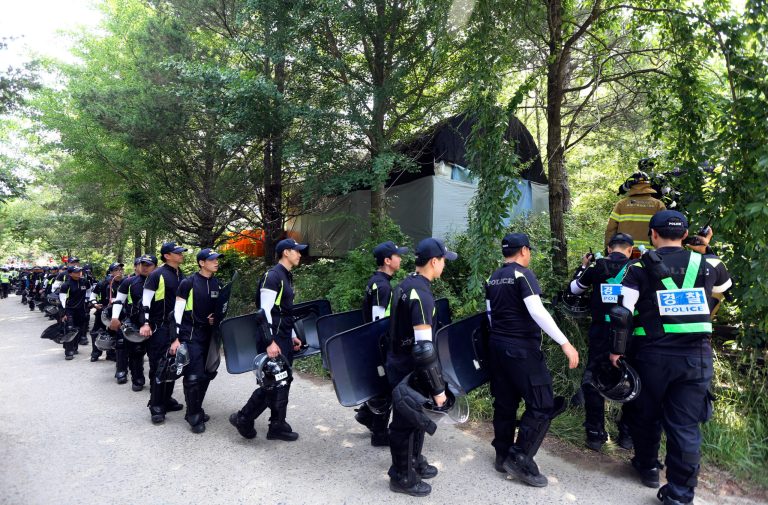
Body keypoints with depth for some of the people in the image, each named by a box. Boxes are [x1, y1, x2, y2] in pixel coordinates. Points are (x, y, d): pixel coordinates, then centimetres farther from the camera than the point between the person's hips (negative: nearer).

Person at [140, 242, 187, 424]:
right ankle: (156, 406, 3)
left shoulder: (182, 276, 12)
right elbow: (145, 300, -12)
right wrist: (145, 323, -18)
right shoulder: (157, 275, -10)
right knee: (158, 365, -4)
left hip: (176, 326, 7)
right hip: (160, 327, -7)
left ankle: (167, 399, 26)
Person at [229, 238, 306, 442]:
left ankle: (278, 425, 20)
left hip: (285, 338, 10)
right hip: (275, 338, -9)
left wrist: (292, 336, 17)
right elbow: (265, 311, -20)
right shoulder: (272, 276, -15)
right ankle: (244, 418, 13)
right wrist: (270, 341, -23)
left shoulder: (287, 277, 15)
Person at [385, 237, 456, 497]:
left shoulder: (406, 285, 6)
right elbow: (423, 347, -29)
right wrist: (438, 387, -23)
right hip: (408, 369, -9)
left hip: (400, 361, 9)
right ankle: (402, 477, 25)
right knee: (406, 422, 7)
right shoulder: (421, 293, -26)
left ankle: (414, 461, 41)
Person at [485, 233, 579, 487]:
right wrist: (565, 343, -21)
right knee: (542, 405, -1)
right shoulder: (523, 274, -12)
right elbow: (537, 312, -22)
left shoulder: (492, 279, 11)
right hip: (522, 348, -8)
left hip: (497, 345, 8)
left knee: (504, 403, 14)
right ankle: (520, 458, -1)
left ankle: (503, 455, 22)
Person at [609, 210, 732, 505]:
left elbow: (622, 313, -11)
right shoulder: (706, 264, 4)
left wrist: (617, 350, -1)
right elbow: (726, 286, 28)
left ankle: (648, 467, 38)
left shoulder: (640, 268, -5)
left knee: (647, 415, 19)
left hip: (654, 355, -1)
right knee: (686, 425, 7)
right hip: (696, 356, 2)